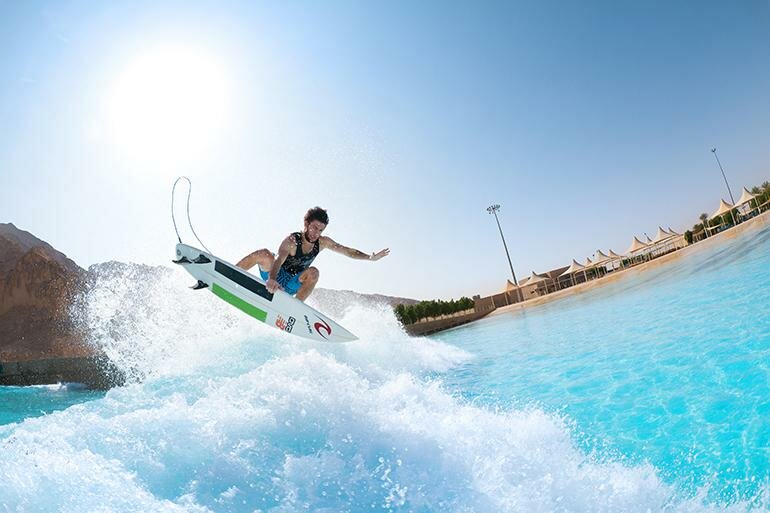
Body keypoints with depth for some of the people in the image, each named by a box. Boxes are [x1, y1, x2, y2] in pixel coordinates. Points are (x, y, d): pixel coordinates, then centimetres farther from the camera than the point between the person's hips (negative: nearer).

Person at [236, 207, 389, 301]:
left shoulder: (323, 242, -8)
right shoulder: (292, 240, -25)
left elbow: (347, 251, -2)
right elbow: (279, 260, -42)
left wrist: (371, 257, -11)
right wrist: (271, 280, -61)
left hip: (291, 286, 4)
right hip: (274, 277, -4)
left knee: (313, 272, -25)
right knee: (264, 254, -32)